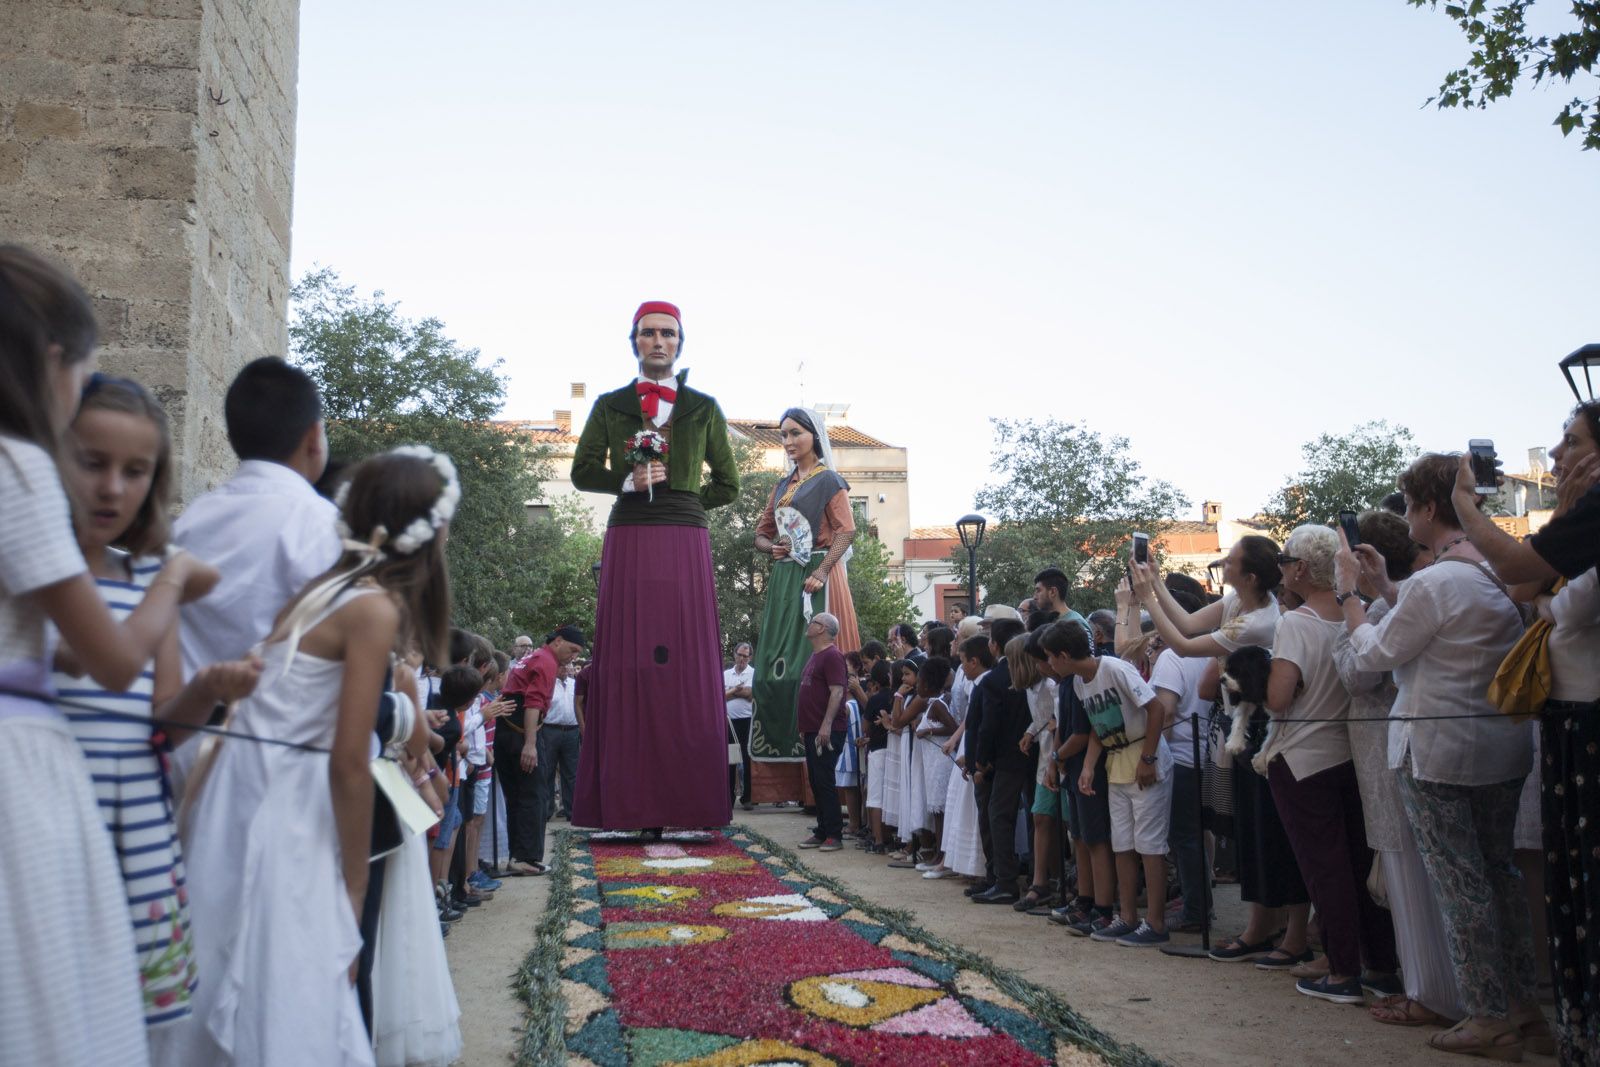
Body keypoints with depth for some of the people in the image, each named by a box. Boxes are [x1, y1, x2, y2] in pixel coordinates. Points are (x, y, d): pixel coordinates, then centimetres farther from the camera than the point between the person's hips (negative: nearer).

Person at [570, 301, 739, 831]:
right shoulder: (609, 406, 13)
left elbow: (727, 485, 15)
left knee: (687, 664, -3)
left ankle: (689, 803, 0)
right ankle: (627, 804, -2)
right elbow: (583, 471, 10)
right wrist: (629, 482, -7)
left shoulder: (704, 408, 14)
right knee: (626, 663, -5)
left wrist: (678, 499, 4)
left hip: (685, 545, 0)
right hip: (627, 543, 0)